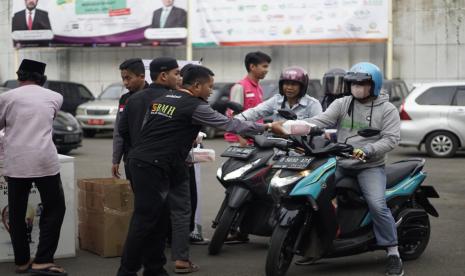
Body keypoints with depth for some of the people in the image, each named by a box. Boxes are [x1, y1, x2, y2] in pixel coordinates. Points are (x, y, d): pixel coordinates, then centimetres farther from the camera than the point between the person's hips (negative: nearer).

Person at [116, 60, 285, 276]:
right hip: (154, 167, -9)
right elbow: (230, 124, -5)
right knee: (145, 219, -5)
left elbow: (124, 129, 18)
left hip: (140, 160, 9)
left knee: (159, 218, 14)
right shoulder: (194, 106, -8)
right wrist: (268, 126, 3)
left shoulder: (161, 97, 14)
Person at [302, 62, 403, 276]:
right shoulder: (342, 104, 7)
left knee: (377, 206, -24)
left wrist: (366, 150, -25)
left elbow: (391, 138, -10)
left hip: (370, 166, -4)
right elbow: (320, 121, -5)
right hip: (340, 163, 4)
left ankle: (393, 254, -10)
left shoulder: (387, 109, 0)